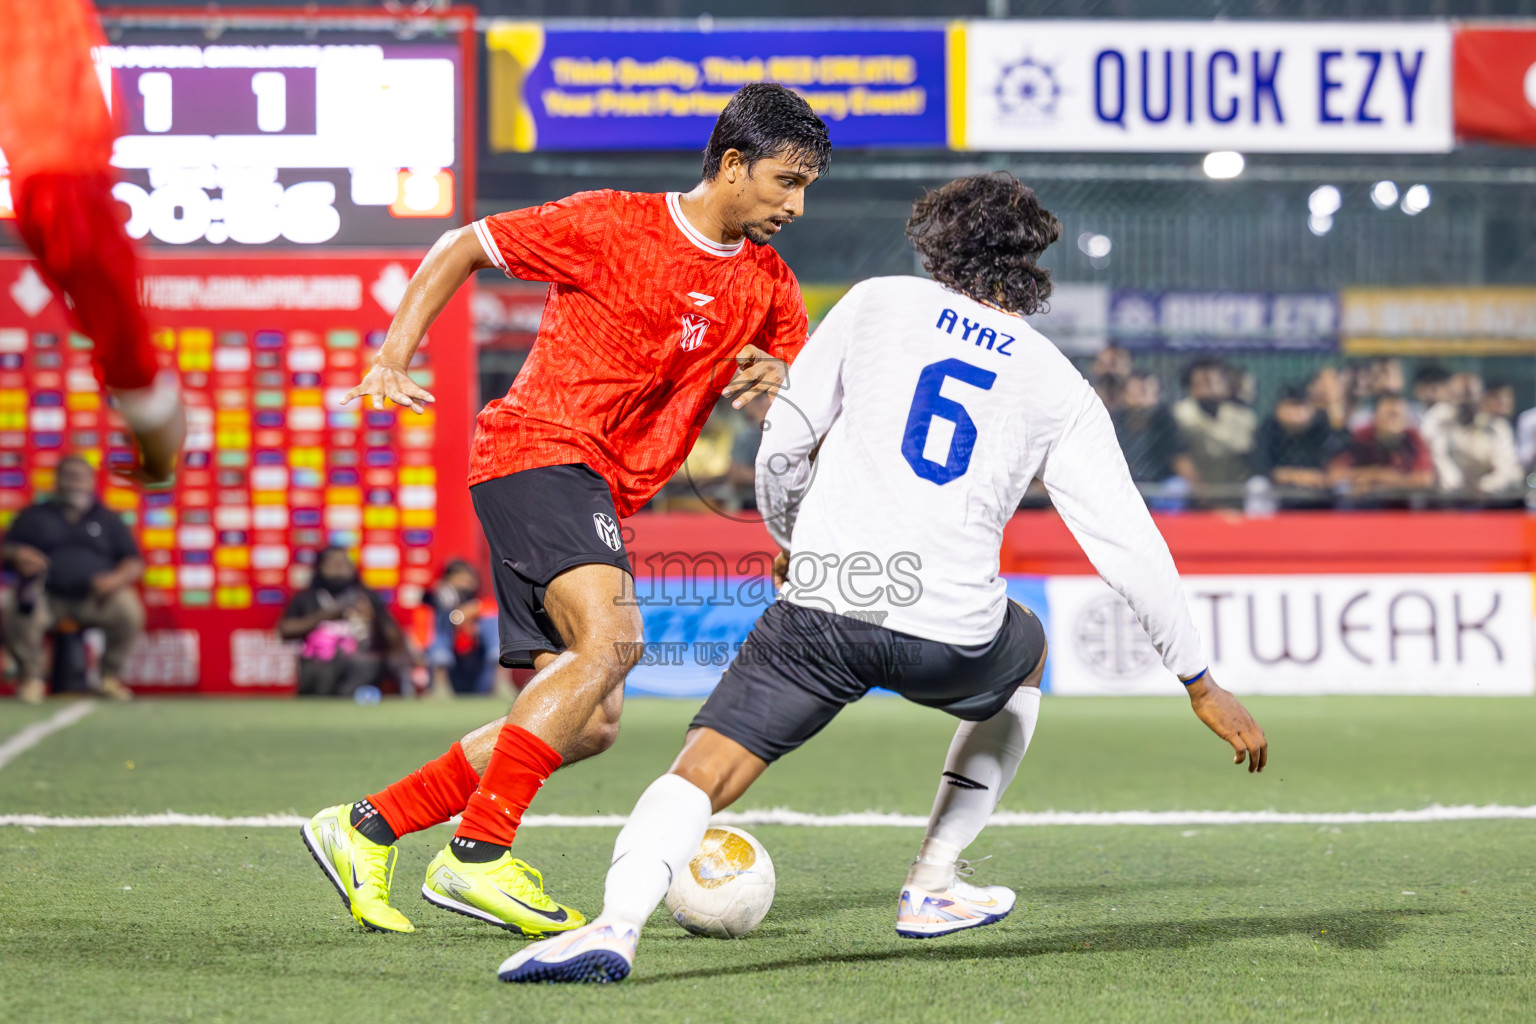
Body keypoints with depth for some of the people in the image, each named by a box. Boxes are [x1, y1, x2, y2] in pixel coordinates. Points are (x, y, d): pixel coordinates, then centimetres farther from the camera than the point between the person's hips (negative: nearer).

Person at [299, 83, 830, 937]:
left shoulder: (769, 288, 12)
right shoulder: (613, 224, -6)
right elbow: (463, 248, 2)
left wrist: (780, 389, -10)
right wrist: (394, 359, -9)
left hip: (601, 496, 8)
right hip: (538, 451, -8)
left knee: (589, 723, 3)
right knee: (613, 639, -29)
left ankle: (368, 828, 10)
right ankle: (479, 854, -29)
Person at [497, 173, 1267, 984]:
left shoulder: (878, 304, 13)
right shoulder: (1060, 390, 14)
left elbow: (783, 443, 12)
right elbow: (1129, 547, 11)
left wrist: (789, 539, 32)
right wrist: (1202, 684, 18)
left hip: (826, 603, -2)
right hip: (953, 634, 2)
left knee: (701, 774, -3)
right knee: (1024, 654, 36)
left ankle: (616, 922, -34)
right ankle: (933, 887, 33)